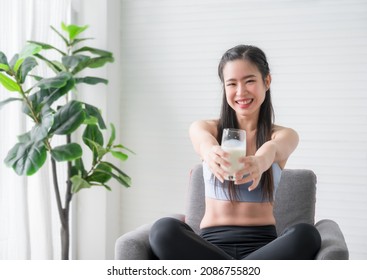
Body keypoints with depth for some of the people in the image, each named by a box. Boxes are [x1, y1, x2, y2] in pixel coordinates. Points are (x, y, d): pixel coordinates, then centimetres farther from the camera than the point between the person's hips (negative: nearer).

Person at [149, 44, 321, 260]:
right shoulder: (205, 128, 6)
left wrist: (259, 162, -44)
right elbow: (205, 142, -20)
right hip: (212, 244, 0)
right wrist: (211, 152, -45)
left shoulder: (284, 136, 6)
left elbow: (271, 149, -20)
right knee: (164, 230, -32)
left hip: (262, 245, 0)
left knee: (306, 235, -32)